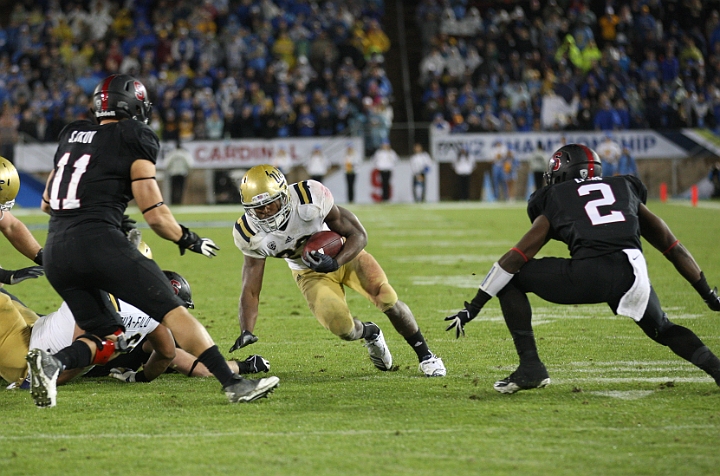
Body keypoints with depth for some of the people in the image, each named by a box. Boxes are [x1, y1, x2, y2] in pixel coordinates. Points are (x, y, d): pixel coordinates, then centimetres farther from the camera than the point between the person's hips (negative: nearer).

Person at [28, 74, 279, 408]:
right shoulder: (134, 139, 3)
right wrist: (188, 240, 17)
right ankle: (233, 384, -9)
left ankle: (52, 362, -14)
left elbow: (47, 203, 27)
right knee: (172, 311, -2)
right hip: (98, 243, -6)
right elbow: (155, 215, 0)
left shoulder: (71, 136, 20)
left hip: (56, 254, 6)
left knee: (107, 338, 14)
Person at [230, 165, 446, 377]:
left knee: (388, 300, -20)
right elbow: (250, 290, -16)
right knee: (344, 329, -19)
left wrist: (335, 263, -40)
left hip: (345, 253, -1)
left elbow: (358, 235, -23)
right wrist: (246, 332, -29)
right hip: (312, 273, 2)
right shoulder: (251, 234, -24)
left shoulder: (310, 197, -34)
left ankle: (425, 355, 6)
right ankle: (370, 333, 20)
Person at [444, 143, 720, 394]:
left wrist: (473, 307, 19)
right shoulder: (625, 189, 30)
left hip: (587, 275, -3)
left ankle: (530, 366, 7)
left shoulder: (555, 201, 22)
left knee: (511, 279, 18)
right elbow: (672, 247, 29)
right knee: (662, 329, 32)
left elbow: (517, 257, 17)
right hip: (632, 276, 3)